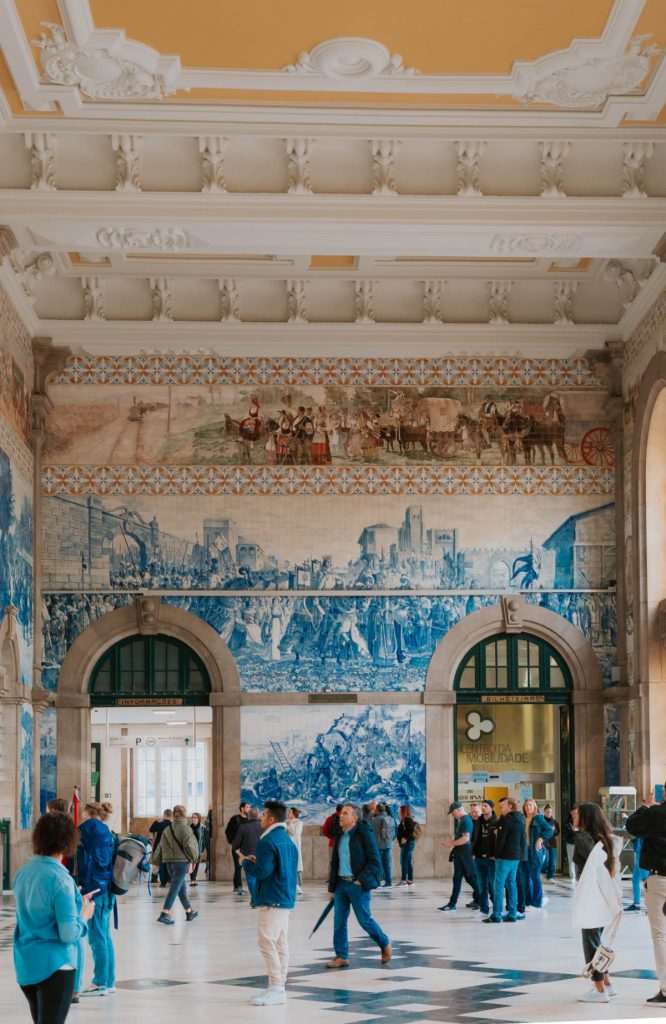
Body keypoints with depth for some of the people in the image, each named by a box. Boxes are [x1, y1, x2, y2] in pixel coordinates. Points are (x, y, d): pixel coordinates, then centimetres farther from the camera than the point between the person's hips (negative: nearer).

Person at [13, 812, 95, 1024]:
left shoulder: (23, 873, 5)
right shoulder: (60, 879, -18)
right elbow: (69, 934, -20)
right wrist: (84, 915, -1)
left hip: (26, 966, 7)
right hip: (54, 966, -7)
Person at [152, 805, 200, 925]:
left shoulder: (167, 829, 7)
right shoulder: (185, 828, -10)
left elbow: (160, 847, 8)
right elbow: (188, 846, -12)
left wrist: (156, 862, 12)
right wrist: (193, 858, 3)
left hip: (169, 861, 6)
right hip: (182, 861, -6)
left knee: (182, 887, 18)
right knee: (175, 888, -7)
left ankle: (189, 912, 29)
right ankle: (165, 914, -15)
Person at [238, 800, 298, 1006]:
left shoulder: (267, 842, -15)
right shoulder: (288, 841, 15)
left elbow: (261, 872, -21)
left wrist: (245, 862, -2)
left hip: (270, 901, -10)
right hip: (286, 899, 10)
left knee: (267, 943, -7)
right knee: (281, 944, 11)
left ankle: (275, 988, -8)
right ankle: (279, 988, 15)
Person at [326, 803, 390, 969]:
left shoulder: (364, 834, -9)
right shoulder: (340, 836, 12)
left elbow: (375, 861, -11)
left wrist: (362, 880, -17)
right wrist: (332, 887, 15)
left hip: (358, 884, -6)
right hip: (341, 884, 6)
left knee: (365, 920, -1)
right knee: (339, 922, 4)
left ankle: (385, 944, 22)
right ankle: (341, 957, 12)